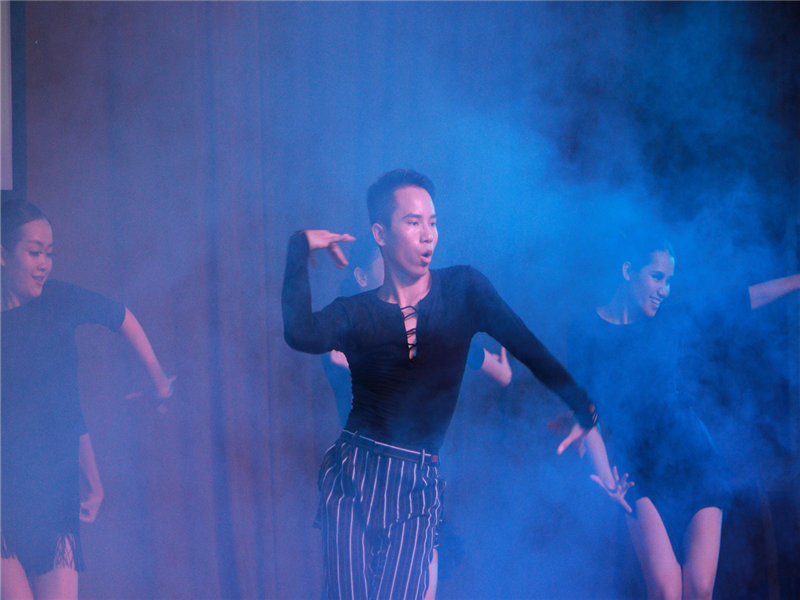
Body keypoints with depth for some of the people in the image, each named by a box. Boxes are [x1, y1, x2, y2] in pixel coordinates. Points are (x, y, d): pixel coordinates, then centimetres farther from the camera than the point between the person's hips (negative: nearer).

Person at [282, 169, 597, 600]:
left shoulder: (463, 290, 5)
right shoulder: (355, 313, 2)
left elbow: (529, 349, 6)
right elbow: (301, 335, -19)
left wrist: (583, 408, 3)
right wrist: (300, 248, -12)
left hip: (419, 486, 0)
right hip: (354, 476, 0)